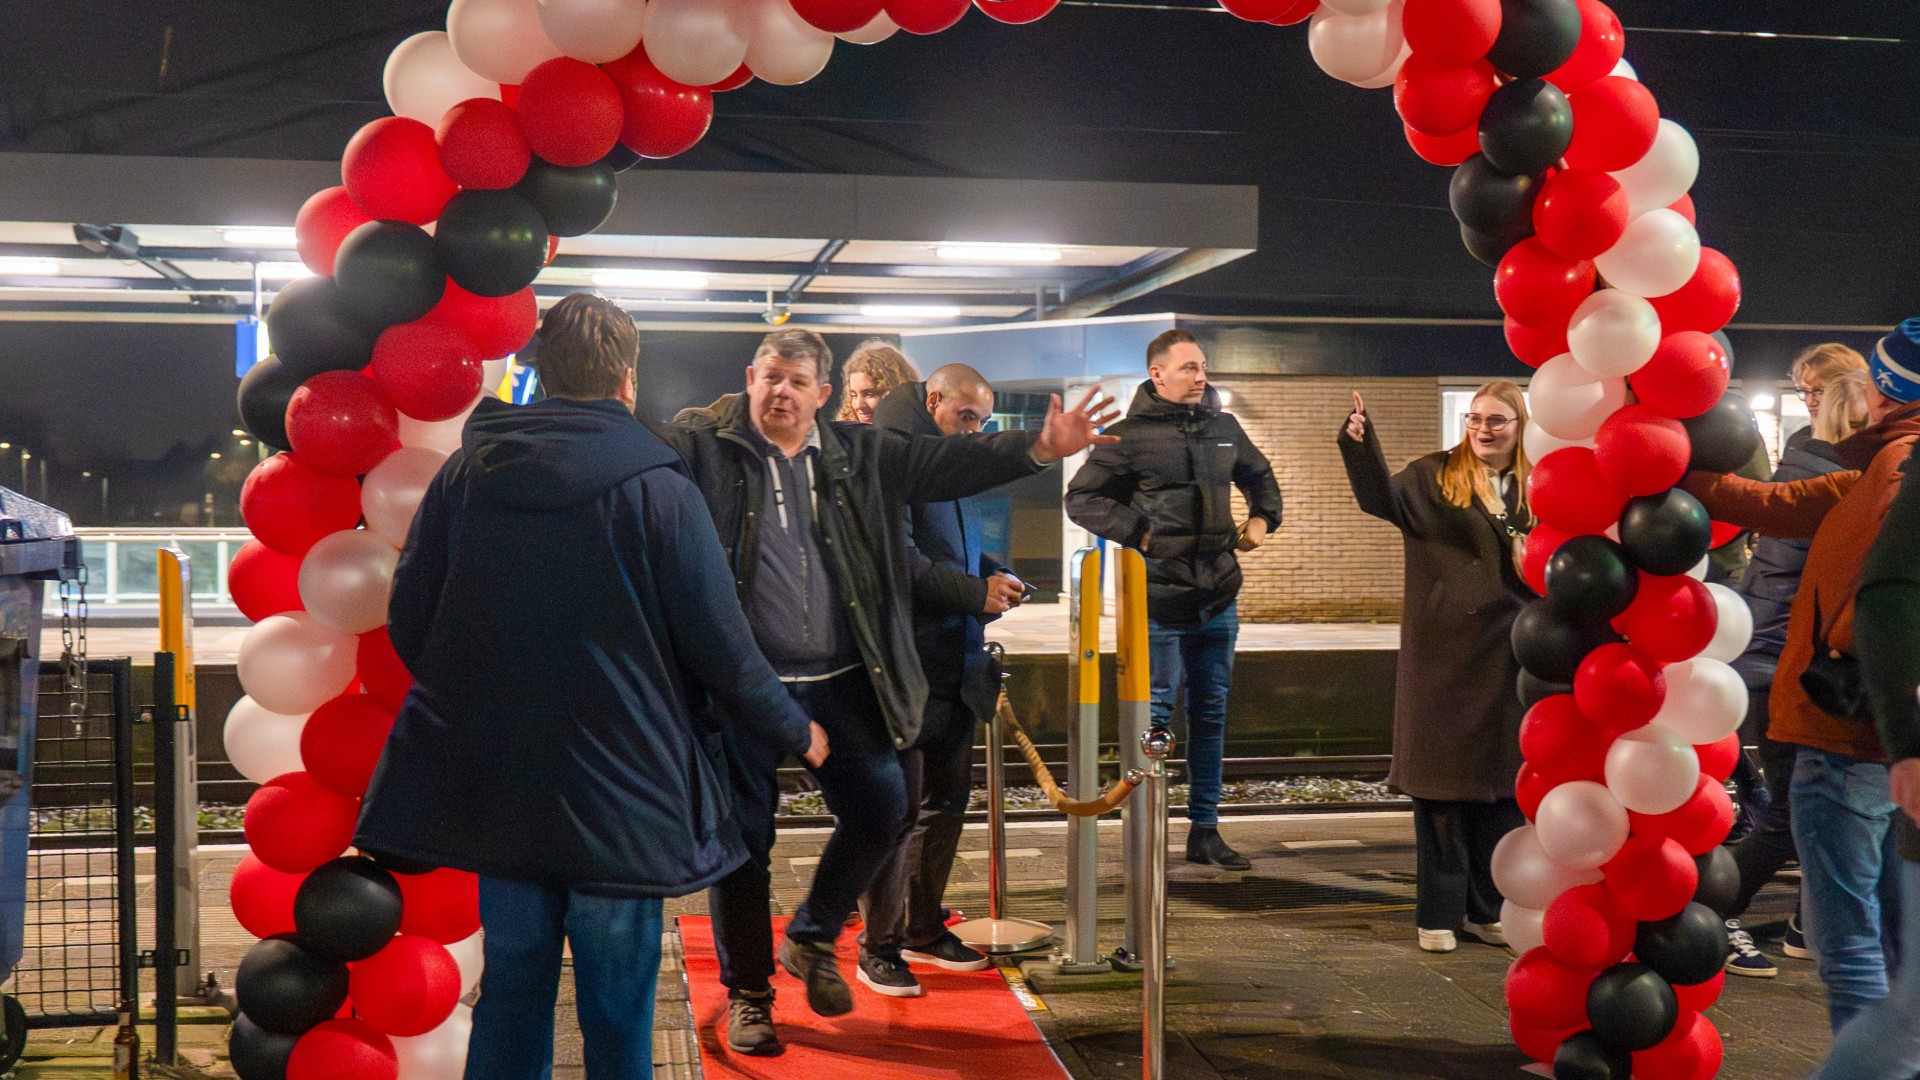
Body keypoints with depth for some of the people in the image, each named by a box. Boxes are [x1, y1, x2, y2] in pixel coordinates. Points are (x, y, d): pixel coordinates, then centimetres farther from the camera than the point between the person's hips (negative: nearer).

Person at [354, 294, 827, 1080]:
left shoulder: (463, 476, 1)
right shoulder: (659, 491, -12)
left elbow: (407, 623, 6)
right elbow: (722, 647, -9)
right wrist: (796, 732, 8)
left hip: (494, 787, 4)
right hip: (620, 794, -4)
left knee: (511, 994, 15)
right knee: (617, 1012, 8)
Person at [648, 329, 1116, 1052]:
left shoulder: (861, 455, 7)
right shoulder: (705, 446, -2)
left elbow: (947, 464, 2)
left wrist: (1040, 447, -9)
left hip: (839, 682, 3)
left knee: (881, 805, 3)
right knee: (744, 835, 5)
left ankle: (811, 940, 28)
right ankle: (747, 993, 24)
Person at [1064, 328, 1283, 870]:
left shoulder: (1224, 428, 11)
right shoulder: (1131, 434, -5)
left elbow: (1259, 475, 29)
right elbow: (1081, 499, -4)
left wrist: (1262, 519, 11)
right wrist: (1139, 533, -12)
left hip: (1217, 598, 5)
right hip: (1159, 598, -5)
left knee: (1211, 712, 10)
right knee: (1155, 714, -1)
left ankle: (1205, 830, 19)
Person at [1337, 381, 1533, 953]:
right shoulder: (1434, 476, 0)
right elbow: (1384, 499, -19)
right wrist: (1360, 446, -35)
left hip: (1508, 655, 3)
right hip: (1443, 652, -3)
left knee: (1503, 782, 9)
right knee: (1440, 778, 1)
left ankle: (1488, 909, 22)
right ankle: (1438, 912, 10)